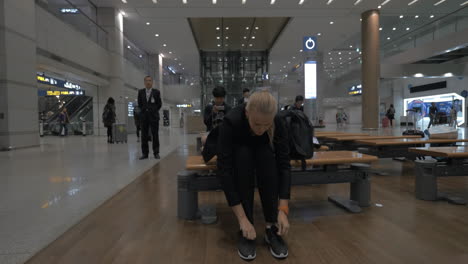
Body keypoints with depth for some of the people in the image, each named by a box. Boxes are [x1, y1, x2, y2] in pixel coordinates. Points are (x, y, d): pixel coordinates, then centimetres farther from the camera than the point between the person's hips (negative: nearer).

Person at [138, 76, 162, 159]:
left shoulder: (156, 92, 1)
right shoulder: (141, 92, 8)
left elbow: (159, 104, 7)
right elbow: (139, 103, 17)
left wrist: (154, 111, 4)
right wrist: (143, 110, 8)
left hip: (154, 116, -2)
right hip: (144, 116, 2)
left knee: (155, 135, 0)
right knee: (144, 135, 2)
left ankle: (156, 153, 7)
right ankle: (144, 153, 9)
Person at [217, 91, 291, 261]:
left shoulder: (277, 124, -30)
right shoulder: (231, 122, -38)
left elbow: (284, 165, -28)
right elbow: (225, 170, -40)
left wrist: (283, 210, -36)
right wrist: (242, 219, -42)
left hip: (263, 155, 2)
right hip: (237, 156, -1)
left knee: (266, 153, -34)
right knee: (243, 154, -37)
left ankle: (272, 227, -25)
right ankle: (244, 230, -26)